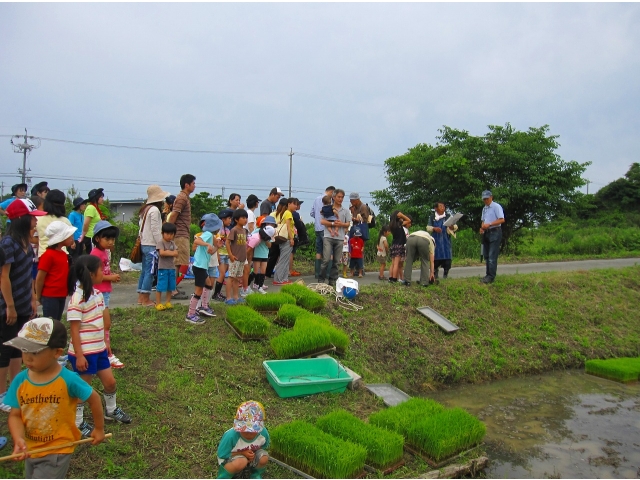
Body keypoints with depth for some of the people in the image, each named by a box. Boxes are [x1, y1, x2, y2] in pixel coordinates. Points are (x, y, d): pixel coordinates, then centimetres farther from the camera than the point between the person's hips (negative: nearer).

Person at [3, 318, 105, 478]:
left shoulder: (68, 380, -22)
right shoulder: (20, 380, -10)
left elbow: (93, 398, -9)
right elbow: (15, 415, -5)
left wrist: (99, 428, 2)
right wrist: (19, 439, -25)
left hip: (57, 451, -6)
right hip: (30, 449, 6)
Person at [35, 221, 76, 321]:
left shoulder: (63, 254, 10)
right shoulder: (48, 255, -15)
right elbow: (39, 278, -12)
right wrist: (38, 296, -6)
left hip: (61, 296, 8)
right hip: (50, 296, -8)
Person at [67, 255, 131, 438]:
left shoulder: (97, 293, 5)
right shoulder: (78, 298, -21)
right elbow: (74, 329, -20)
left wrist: (105, 342, 20)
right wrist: (79, 355, -19)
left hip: (99, 349, 8)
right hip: (84, 353, -8)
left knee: (110, 382, 17)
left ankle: (111, 411, 41)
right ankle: (78, 423, 25)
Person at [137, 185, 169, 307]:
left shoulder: (145, 210, 15)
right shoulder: (154, 210, -13)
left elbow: (140, 225, 16)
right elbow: (155, 230, -17)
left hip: (144, 244, 10)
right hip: (152, 245, -10)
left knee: (144, 270, 13)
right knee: (150, 272, -5)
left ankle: (141, 297, 19)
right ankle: (145, 299, -2)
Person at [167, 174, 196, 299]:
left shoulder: (185, 197, 17)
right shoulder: (182, 198, -13)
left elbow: (173, 216, 21)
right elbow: (173, 216, -19)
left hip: (183, 235, 10)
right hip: (181, 235, -10)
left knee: (178, 264, 13)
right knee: (183, 264, -8)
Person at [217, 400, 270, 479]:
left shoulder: (263, 433, -23)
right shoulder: (231, 436, -33)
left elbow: (263, 447, -1)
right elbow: (221, 455, -21)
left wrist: (253, 455, -20)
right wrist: (242, 453, -27)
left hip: (251, 458, 4)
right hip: (230, 459, -4)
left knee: (264, 458, -25)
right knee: (240, 462, -36)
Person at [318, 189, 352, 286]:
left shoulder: (346, 211, 15)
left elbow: (348, 224, 11)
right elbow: (322, 221, -2)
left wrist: (341, 224, -10)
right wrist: (333, 224, -14)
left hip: (340, 238, 3)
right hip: (328, 237, -3)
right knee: (326, 259, -10)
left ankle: (333, 280, 13)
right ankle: (321, 279, 2)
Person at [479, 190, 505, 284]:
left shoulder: (496, 206, -9)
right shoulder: (484, 209, 16)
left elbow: (502, 220, -16)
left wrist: (489, 224, -23)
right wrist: (482, 228, 2)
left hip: (495, 232, -8)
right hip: (486, 233, 8)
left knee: (492, 256, -11)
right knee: (487, 255, 10)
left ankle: (491, 277, -11)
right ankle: (488, 275, 17)